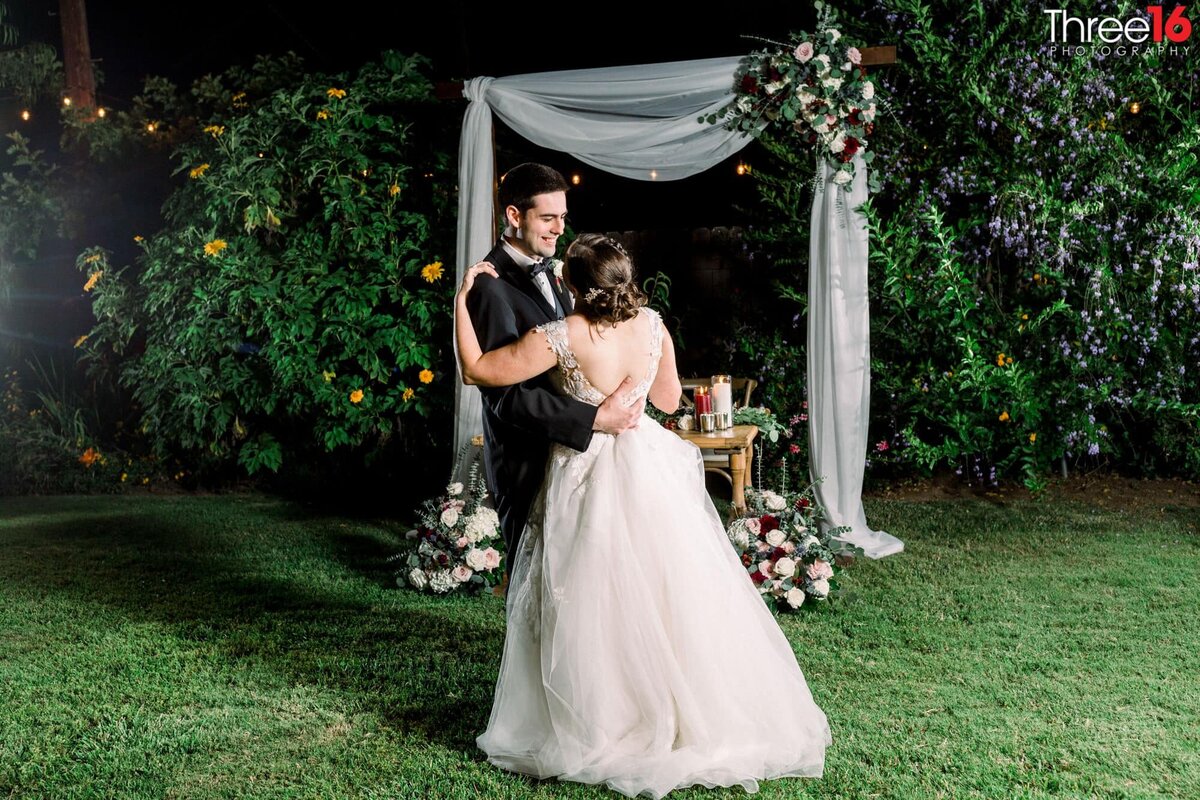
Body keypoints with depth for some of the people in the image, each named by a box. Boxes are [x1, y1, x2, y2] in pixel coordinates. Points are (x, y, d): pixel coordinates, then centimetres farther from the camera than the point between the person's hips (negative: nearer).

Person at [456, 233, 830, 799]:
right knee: (671, 591, 15)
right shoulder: (652, 325, -4)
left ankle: (601, 725, 18)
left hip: (588, 476, -4)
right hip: (651, 470, 5)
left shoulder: (564, 337, -19)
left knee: (595, 603, 7)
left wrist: (463, 298, -5)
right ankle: (697, 713, 26)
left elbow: (476, 370, -15)